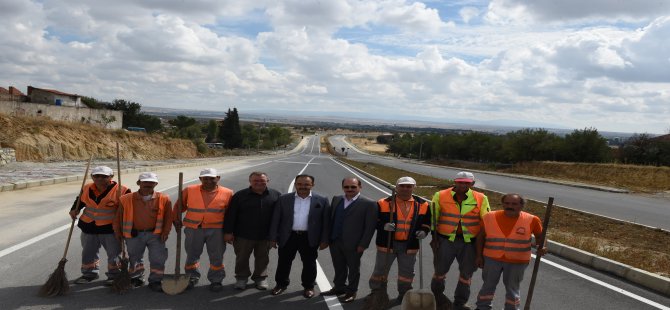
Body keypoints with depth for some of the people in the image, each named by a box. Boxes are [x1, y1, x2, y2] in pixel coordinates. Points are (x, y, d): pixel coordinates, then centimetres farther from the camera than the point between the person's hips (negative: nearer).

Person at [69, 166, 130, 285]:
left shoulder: (120, 190, -15)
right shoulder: (87, 189, 1)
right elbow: (80, 200, 20)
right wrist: (74, 210, 2)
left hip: (110, 229, -5)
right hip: (89, 227, 5)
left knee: (114, 253, 6)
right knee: (88, 253, 18)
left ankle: (114, 275, 21)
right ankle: (89, 273, 36)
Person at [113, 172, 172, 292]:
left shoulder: (163, 199, -5)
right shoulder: (127, 199, -3)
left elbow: (168, 216, 1)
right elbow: (119, 216, 6)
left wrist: (165, 232, -4)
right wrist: (118, 232, 9)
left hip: (155, 234, -1)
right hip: (134, 235, 1)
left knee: (158, 259, -3)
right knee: (134, 258, 15)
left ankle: (155, 281, 12)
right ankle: (136, 279, 36)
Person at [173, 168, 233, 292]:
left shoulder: (227, 193, -3)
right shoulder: (189, 191, 0)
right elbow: (179, 205, 12)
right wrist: (176, 219, 3)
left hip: (216, 230, -1)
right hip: (193, 229, 1)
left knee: (216, 257, 6)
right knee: (192, 255, 13)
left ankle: (216, 280, 22)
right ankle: (192, 277, 33)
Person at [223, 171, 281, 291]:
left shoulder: (276, 195, -2)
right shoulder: (240, 195, -4)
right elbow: (230, 215, -3)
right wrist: (228, 232, -6)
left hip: (265, 236, 1)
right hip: (243, 235, -1)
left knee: (263, 258, 14)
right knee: (242, 258, 12)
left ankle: (260, 278, 32)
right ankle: (241, 278, 32)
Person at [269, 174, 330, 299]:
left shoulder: (322, 201, -2)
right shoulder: (283, 199, 0)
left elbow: (326, 222, -1)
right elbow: (276, 219, 2)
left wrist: (324, 240, -3)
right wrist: (273, 237, 0)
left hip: (310, 238, -1)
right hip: (288, 237, 1)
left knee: (309, 263, 10)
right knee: (284, 262, 12)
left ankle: (309, 287, 27)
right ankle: (281, 284, 30)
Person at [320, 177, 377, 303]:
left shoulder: (368, 204, -12)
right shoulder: (336, 199, 6)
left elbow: (370, 227, -12)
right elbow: (330, 219, 10)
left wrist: (363, 245, -14)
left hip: (353, 244, -5)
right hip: (335, 241, 5)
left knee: (353, 269, 12)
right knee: (339, 267, 19)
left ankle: (351, 291, 27)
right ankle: (339, 288, 36)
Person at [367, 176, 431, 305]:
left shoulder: (422, 205, -1)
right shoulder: (384, 203, -8)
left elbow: (427, 222, 11)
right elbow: (374, 220, -4)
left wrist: (424, 231, -10)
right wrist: (383, 226, -23)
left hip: (409, 245, 2)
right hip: (387, 243, -1)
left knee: (407, 272, 14)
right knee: (380, 270, 10)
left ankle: (404, 295, 33)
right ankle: (377, 293, 30)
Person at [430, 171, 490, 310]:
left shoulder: (481, 199, -4)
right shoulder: (440, 196, -6)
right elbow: (433, 219, 2)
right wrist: (434, 238, 2)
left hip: (470, 242, 1)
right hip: (446, 240, -1)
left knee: (466, 273, 12)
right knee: (440, 270, 13)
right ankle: (437, 295, 39)